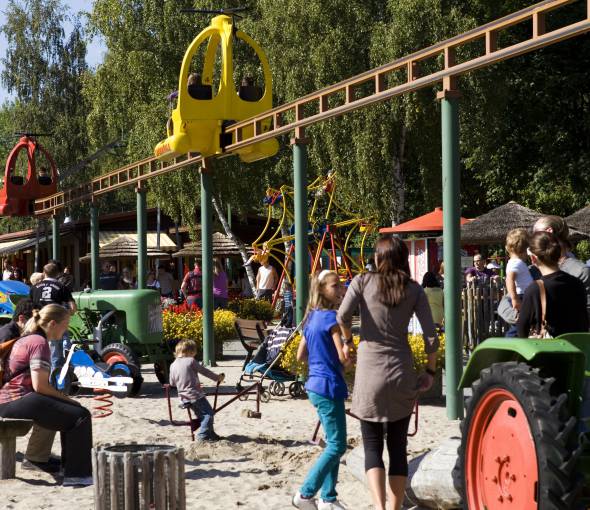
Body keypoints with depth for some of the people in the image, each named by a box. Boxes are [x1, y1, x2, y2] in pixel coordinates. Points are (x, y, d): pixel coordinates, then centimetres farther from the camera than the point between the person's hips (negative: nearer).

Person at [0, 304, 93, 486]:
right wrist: (67, 399, -6)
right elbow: (39, 386, -19)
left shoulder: (26, 339, 19)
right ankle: (76, 475, -10)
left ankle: (68, 464, 25)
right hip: (17, 401, -10)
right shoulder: (40, 343, -12)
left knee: (71, 410, 19)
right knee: (80, 416, -12)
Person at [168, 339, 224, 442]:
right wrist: (218, 377, 9)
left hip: (184, 397, 7)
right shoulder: (191, 361, -9)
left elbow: (172, 383, 14)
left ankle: (210, 433, 23)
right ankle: (203, 435, -8)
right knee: (209, 413, -2)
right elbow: (205, 371, -4)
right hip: (195, 395, -7)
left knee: (201, 414, 20)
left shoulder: (173, 365, 7)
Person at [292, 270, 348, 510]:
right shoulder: (331, 317, -14)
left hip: (315, 385, 9)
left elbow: (300, 356, 17)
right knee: (337, 445, -3)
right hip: (329, 386, -9)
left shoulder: (311, 318, 12)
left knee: (333, 444, 15)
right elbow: (344, 357, -18)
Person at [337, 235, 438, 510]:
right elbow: (430, 336, -2)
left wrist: (347, 341, 6)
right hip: (402, 374, 2)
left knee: (372, 446, 5)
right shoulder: (414, 289, 3)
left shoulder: (363, 281, -1)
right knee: (398, 446, 11)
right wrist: (430, 371, 9)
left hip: (370, 374, -2)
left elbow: (343, 315, -14)